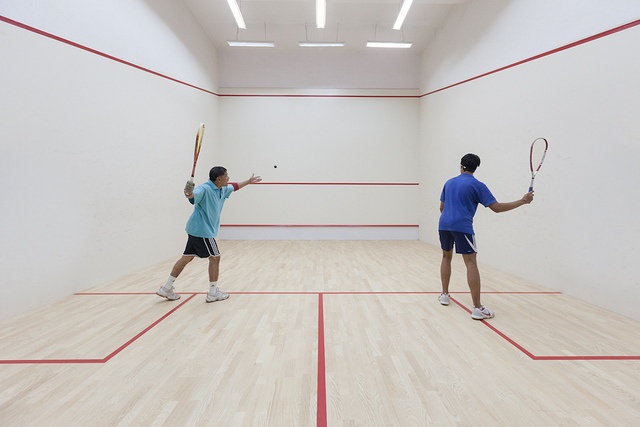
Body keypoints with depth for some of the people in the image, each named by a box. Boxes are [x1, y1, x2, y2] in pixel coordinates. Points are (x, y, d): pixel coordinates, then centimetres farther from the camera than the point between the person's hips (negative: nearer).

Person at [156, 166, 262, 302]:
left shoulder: (222, 190, 9)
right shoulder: (205, 189, -20)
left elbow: (233, 187, 28)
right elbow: (194, 195, -39)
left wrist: (248, 181, 35)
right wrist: (190, 194, -62)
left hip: (196, 230, 10)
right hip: (202, 230, -10)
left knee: (187, 257, 13)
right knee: (215, 257, -1)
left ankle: (166, 288, 21)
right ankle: (213, 293, 9)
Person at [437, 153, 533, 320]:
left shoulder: (449, 182, 16)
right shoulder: (477, 185, 1)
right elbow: (496, 207, -5)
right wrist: (523, 201, 2)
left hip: (444, 224, 6)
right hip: (462, 226, -5)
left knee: (446, 257, 23)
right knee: (471, 263, -6)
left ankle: (444, 295, 26)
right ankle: (477, 308, -9)